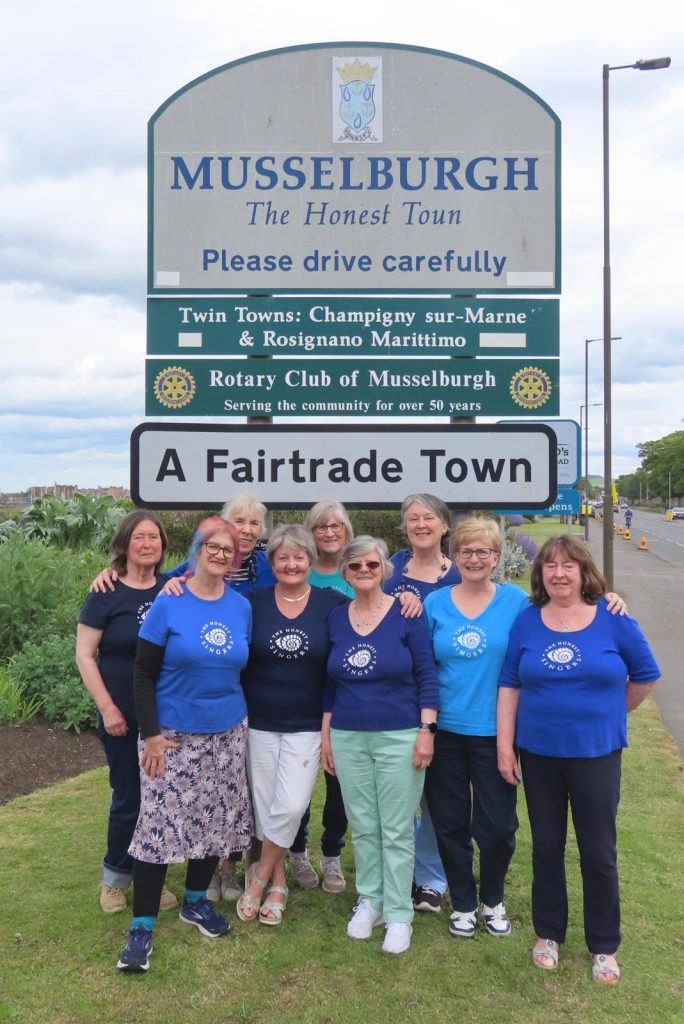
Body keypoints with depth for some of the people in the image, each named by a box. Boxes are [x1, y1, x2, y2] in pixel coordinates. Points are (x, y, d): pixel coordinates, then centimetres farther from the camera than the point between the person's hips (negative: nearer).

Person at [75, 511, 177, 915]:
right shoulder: (107, 594, -8)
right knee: (129, 798, 5)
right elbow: (84, 655, -7)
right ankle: (115, 877, 28)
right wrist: (107, 707, -12)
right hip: (124, 718, -3)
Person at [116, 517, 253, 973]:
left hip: (227, 734, 4)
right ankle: (143, 926, 8)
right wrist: (151, 734, -12)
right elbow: (144, 674, -8)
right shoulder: (168, 603, -9)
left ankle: (196, 901, 32)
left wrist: (244, 718, 10)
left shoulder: (242, 607, 2)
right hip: (173, 734, -4)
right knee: (160, 824, -4)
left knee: (216, 821, 12)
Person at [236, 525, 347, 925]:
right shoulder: (253, 602, -1)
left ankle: (261, 875, 16)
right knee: (265, 807, 8)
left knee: (291, 806, -9)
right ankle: (278, 883, 28)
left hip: (307, 726, -1)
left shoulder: (332, 604, -3)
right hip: (260, 724, 1)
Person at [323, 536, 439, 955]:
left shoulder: (406, 615, -6)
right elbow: (329, 683, 11)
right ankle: (369, 901, 28)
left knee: (397, 830, 3)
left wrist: (426, 731, -10)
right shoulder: (336, 618, 6)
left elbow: (427, 676, -5)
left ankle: (399, 914, 17)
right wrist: (325, 735, 9)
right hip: (348, 739, 4)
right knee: (362, 827, 12)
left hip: (399, 738, -3)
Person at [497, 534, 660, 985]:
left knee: (599, 853, 8)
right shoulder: (527, 621, -2)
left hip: (596, 754, -1)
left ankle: (605, 947, 27)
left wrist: (609, 714, 11)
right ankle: (548, 933, 32)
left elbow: (647, 675, 5)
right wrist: (505, 745, -3)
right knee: (546, 847, 14)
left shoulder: (613, 618, -7)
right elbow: (510, 685, 0)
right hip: (539, 754, 2)